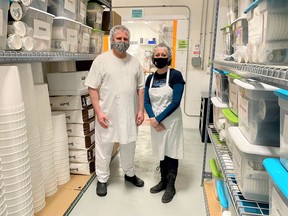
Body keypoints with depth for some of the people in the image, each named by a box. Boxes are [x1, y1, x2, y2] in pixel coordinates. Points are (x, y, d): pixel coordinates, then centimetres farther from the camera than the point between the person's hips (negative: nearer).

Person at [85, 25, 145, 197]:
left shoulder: (134, 62, 5)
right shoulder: (101, 60, -7)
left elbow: (140, 88, 8)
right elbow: (93, 88, -8)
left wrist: (141, 110, 2)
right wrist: (98, 112, -15)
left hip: (129, 114, 4)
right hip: (107, 114, -3)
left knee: (129, 146, 19)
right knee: (104, 147, 10)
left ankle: (129, 173, 42)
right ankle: (102, 179, 31)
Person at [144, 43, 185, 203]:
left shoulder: (175, 75, -10)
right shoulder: (150, 78, 5)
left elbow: (176, 102, -17)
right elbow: (147, 102, 2)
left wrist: (159, 118, -18)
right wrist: (153, 119, -14)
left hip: (171, 121, -5)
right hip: (156, 121, 5)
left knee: (171, 153, 6)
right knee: (161, 152, 17)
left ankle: (171, 186, 24)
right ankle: (163, 181, 35)